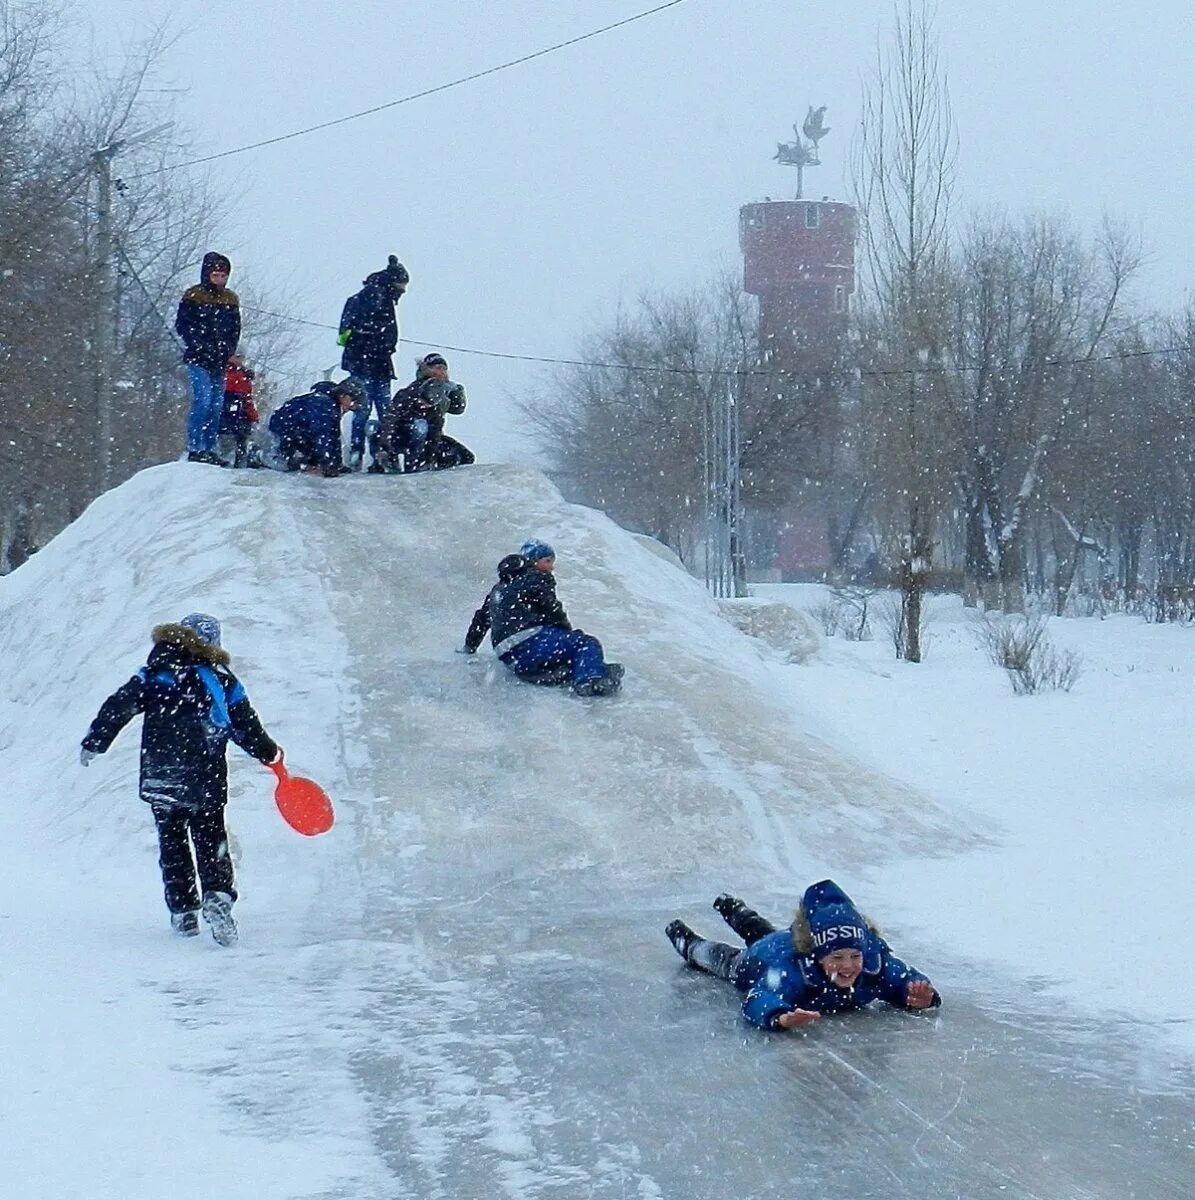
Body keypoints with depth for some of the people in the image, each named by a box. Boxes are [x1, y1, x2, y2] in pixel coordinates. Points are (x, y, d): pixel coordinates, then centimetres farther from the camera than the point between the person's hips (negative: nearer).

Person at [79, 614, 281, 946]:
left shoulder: (154, 674, 3)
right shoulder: (221, 679, 4)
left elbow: (118, 707, -5)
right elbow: (246, 727, 8)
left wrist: (93, 743, 1)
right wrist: (269, 753, 25)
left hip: (160, 778, 0)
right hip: (208, 778, 0)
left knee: (172, 842, 14)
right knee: (210, 837, 6)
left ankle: (183, 911, 11)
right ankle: (217, 895, -20)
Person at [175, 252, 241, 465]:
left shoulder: (230, 299, 14)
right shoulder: (193, 296, -2)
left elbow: (235, 330, 17)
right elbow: (182, 326, -5)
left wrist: (228, 350, 0)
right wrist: (202, 347, -14)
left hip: (220, 362, 6)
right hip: (199, 360, -6)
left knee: (217, 405, 5)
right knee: (203, 399, -16)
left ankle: (209, 449, 11)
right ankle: (195, 448, -16)